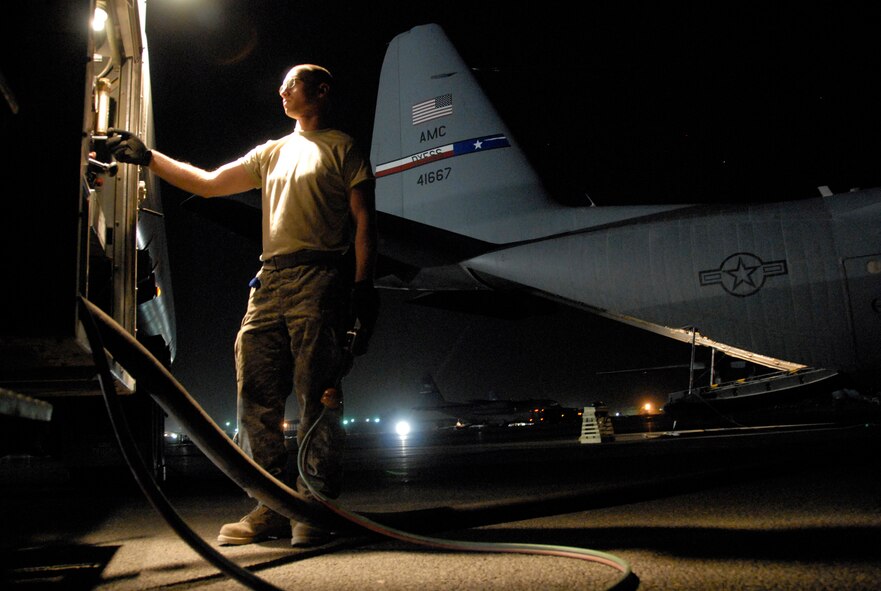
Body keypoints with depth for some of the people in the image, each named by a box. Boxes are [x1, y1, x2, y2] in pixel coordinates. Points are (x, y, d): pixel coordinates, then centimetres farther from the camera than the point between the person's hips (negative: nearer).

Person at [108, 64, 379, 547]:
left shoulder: (342, 148, 10)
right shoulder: (272, 153, 27)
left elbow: (364, 220, 1)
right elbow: (208, 184, 25)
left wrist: (363, 284, -10)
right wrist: (149, 158, 19)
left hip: (318, 277, -6)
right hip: (269, 281, 6)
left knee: (316, 395, -9)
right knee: (255, 394, 0)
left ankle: (314, 510, -5)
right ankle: (272, 509, 7)